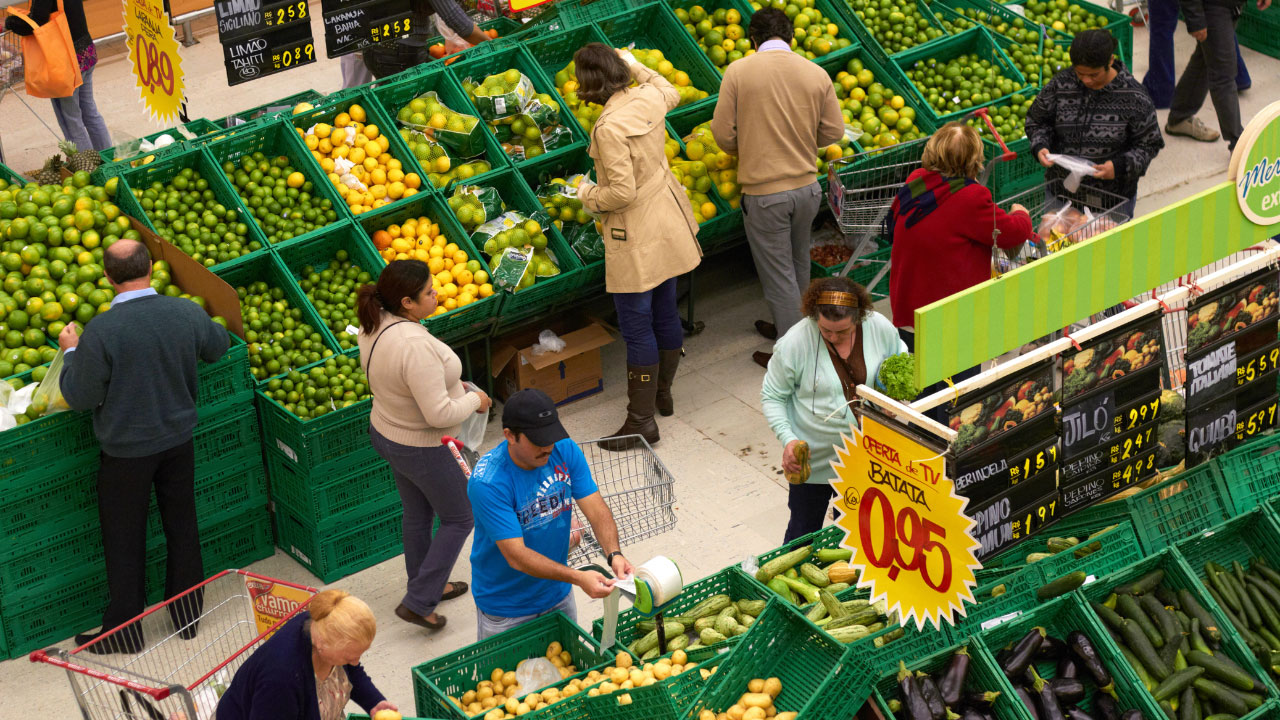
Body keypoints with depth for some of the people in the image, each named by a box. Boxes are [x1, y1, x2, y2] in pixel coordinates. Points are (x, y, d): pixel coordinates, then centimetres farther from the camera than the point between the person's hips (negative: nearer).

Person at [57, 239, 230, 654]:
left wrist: (71, 352, -1)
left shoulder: (101, 331, -25)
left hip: (126, 451, -4)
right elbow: (218, 346, 11)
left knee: (124, 540, 11)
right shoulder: (187, 313, -11)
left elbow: (81, 397, -17)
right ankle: (188, 614, 33)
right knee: (182, 526, 19)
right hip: (179, 440, 4)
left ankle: (124, 630, 22)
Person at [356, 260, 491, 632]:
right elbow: (439, 414, -34)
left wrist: (448, 384, 8)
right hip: (422, 449, -8)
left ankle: (427, 586, 46)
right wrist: (474, 400, -15)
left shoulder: (373, 327, -8)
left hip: (385, 432, 8)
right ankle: (418, 603, 15)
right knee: (458, 519, 12)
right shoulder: (415, 346, -37)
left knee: (417, 513, 27)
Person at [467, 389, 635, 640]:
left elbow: (596, 509, -13)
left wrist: (614, 554, -32)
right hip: (505, 608, -6)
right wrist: (578, 578, -39)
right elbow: (516, 556, -31)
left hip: (558, 595, 6)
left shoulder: (565, 451, -11)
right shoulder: (488, 484, -30)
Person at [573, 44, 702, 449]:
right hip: (669, 224, 9)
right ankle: (663, 393, 38)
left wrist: (588, 195, -7)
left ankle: (641, 420, 5)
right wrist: (639, 68, 33)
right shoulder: (649, 98, -3)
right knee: (666, 313, 21)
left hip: (635, 240, -9)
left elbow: (622, 192, -25)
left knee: (637, 329, -1)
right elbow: (671, 94, 24)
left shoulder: (609, 128, -27)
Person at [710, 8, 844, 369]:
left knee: (778, 275, 6)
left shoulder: (738, 72, -11)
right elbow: (833, 131, 2)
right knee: (798, 265, 24)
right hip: (807, 187, 4)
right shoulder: (816, 74, -3)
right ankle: (788, 328, 41)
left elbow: (723, 134, -8)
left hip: (764, 193, -4)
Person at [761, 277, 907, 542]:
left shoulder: (880, 328, -14)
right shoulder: (794, 343, -22)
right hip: (813, 457, -3)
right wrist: (788, 439, -22)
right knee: (803, 534, 13)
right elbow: (771, 396, -9)